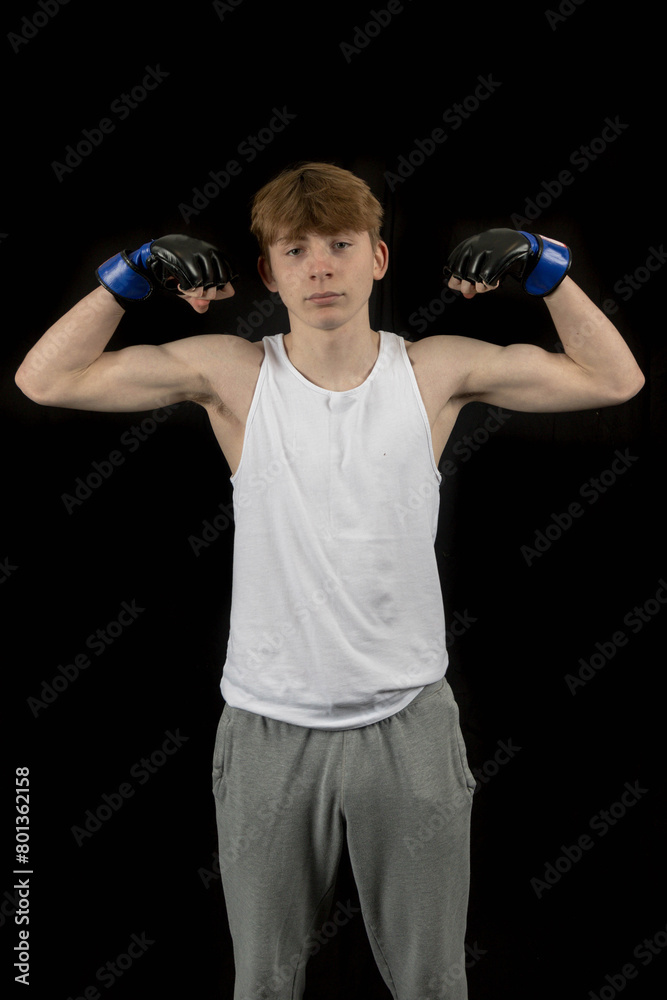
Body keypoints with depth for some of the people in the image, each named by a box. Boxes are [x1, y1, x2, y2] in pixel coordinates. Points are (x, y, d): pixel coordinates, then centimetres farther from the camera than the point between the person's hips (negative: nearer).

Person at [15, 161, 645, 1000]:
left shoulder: (437, 371, -4)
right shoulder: (233, 375, -6)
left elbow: (614, 381, 2)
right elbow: (45, 380, -6)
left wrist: (541, 267, -3)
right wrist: (135, 274, -8)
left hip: (408, 719, 1)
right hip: (267, 730, 0)